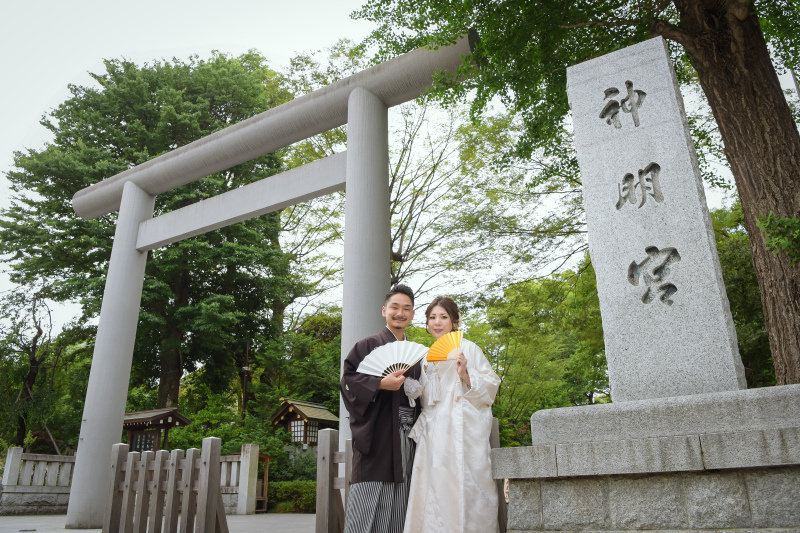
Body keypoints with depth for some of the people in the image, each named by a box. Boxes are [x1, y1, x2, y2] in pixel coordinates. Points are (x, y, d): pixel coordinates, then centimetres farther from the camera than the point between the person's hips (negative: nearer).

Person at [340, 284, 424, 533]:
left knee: (397, 512, 7)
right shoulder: (369, 346, 4)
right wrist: (380, 384, -19)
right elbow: (348, 379, -6)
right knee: (368, 506, -7)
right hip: (377, 435, -5)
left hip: (406, 436, 5)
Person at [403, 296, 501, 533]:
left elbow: (490, 385, -2)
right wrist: (407, 381, 6)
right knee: (434, 491, -1)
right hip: (434, 435, 5)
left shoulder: (467, 348, 3)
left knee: (463, 487, -7)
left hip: (462, 431, -5)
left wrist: (465, 375, -19)